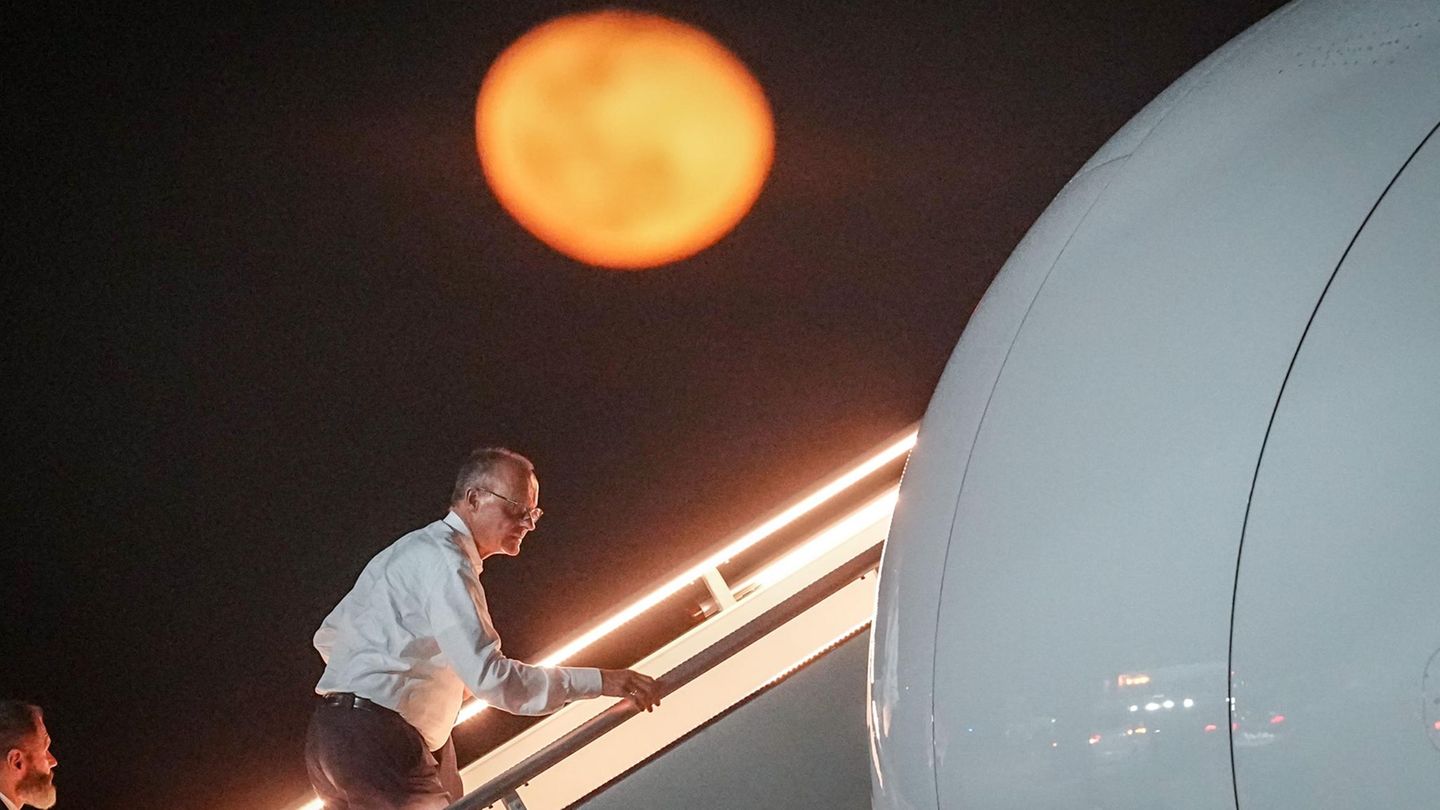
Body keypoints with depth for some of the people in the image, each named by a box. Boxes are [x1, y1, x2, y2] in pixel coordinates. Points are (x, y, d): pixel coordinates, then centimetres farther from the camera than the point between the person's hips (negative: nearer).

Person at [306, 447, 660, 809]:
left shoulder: (414, 550, 21)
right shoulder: (444, 561, -12)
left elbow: (329, 636, 27)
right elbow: (490, 676, -22)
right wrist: (598, 681, -21)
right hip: (375, 741, -11)